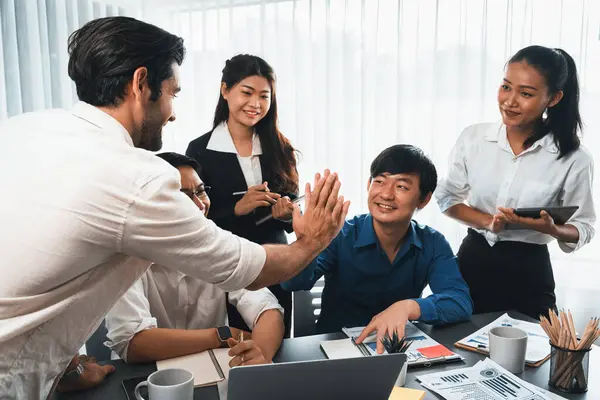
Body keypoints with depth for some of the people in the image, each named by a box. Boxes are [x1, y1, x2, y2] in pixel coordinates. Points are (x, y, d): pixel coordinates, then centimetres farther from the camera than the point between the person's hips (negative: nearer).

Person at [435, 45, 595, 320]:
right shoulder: (473, 138, -5)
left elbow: (583, 229, -1)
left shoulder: (574, 159, -11)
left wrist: (550, 228, -24)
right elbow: (447, 198, 3)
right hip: (472, 264, 2)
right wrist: (487, 222, -14)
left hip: (528, 274, -2)